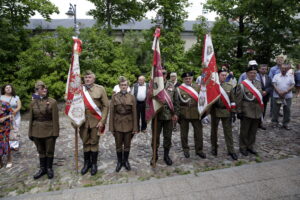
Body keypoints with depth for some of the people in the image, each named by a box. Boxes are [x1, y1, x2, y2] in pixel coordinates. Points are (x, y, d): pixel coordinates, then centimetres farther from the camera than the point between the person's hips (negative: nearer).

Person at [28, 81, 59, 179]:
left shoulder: (52, 102, -8)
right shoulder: (33, 103, 3)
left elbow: (55, 119, -9)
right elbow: (31, 119, 6)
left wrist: (55, 132, -11)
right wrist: (30, 133, 6)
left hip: (49, 131, -3)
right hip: (37, 132, 3)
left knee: (50, 151, 9)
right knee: (41, 151, 16)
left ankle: (49, 168, 29)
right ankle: (42, 168, 33)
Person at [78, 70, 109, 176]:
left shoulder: (100, 89, -2)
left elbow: (106, 106, -4)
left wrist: (102, 121, -10)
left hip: (96, 121, -1)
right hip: (83, 121, 2)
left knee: (94, 143, 10)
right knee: (85, 143, 13)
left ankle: (94, 164, 27)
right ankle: (87, 163, 32)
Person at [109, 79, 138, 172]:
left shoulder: (132, 97, -1)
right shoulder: (114, 97, -1)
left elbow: (134, 113, -1)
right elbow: (112, 112, -1)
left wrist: (135, 128, -3)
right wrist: (111, 127, -4)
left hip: (128, 124, 0)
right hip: (118, 124, 0)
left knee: (127, 145, 12)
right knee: (118, 145, 11)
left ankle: (125, 161, 32)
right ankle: (119, 161, 30)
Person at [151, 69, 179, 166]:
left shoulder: (172, 86, 6)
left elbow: (175, 101, 8)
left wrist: (175, 113, 2)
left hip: (169, 116, 2)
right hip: (157, 116, -2)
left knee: (168, 137, 11)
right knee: (155, 137, 9)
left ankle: (166, 155, 30)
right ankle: (155, 155, 28)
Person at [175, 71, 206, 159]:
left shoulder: (198, 87, 8)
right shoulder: (179, 89, 1)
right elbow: (177, 102, 0)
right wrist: (177, 114, -5)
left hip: (196, 114, 2)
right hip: (184, 114, -1)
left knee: (199, 132, 6)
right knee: (184, 133, 9)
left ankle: (199, 150, 22)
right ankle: (186, 149, 27)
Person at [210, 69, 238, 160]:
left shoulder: (229, 86, 4)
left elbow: (232, 100, 5)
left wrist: (233, 112, 1)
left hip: (226, 111, 2)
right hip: (215, 111, -1)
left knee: (228, 131, 5)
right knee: (214, 130, 11)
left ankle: (231, 150, 15)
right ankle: (214, 148, 28)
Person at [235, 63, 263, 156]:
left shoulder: (258, 83, 10)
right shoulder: (242, 85, -10)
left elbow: (261, 96, 17)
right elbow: (238, 100, -11)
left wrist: (261, 110, 15)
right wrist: (239, 112, -13)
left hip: (257, 113, 6)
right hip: (246, 113, -6)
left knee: (253, 131, 15)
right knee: (244, 131, 7)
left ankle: (250, 146, 31)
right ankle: (243, 147, 22)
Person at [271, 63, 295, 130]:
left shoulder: (290, 77, 7)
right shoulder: (276, 76, 4)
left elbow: (292, 85, 0)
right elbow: (274, 85, -4)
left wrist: (285, 92, -16)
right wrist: (279, 92, -16)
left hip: (287, 96, 1)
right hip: (277, 96, -1)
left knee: (287, 110, 5)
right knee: (275, 110, 4)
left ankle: (285, 124, 16)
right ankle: (275, 122, 16)